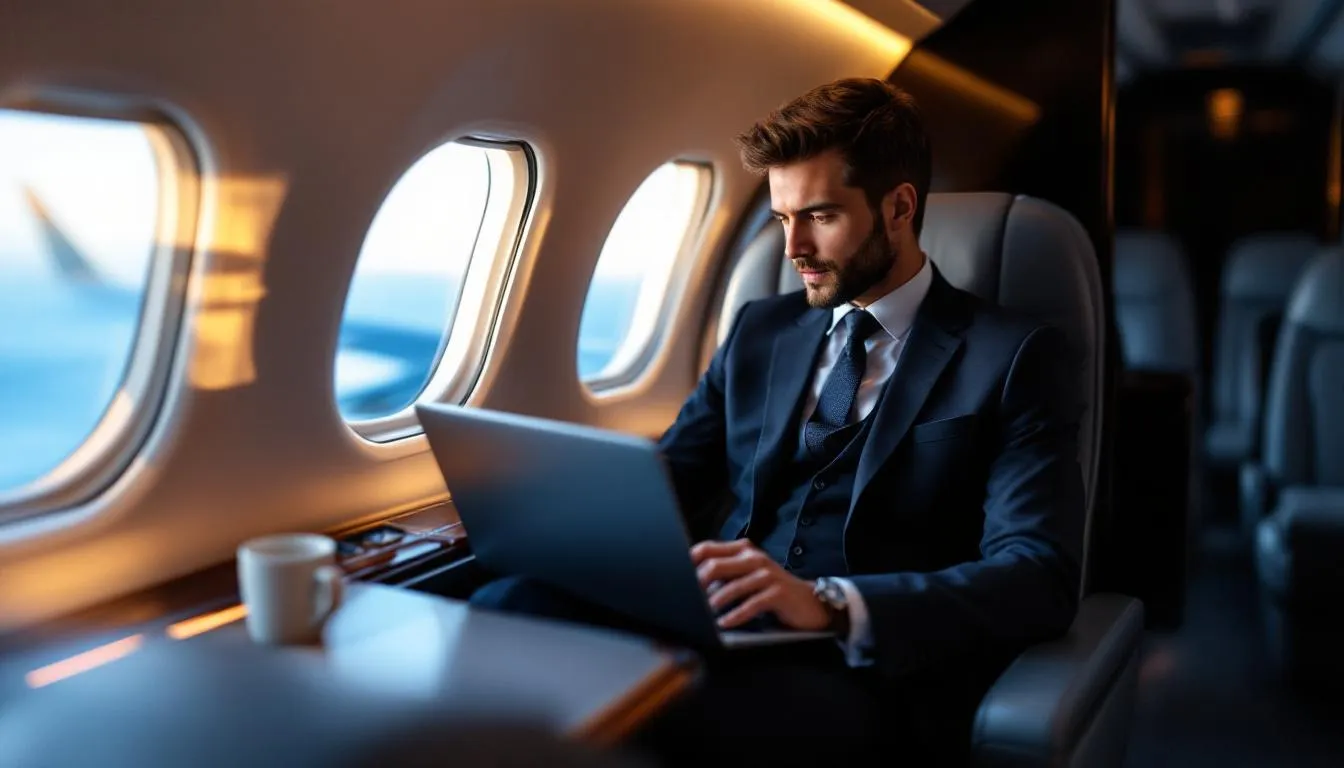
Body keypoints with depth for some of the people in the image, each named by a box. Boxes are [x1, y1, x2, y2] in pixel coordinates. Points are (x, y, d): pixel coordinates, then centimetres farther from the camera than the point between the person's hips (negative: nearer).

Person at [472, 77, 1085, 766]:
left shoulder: (1016, 359, 2)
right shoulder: (760, 330, 19)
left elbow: (1040, 578, -10)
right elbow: (668, 482, 17)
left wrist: (832, 603, -26)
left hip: (860, 670, -4)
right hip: (715, 627, 5)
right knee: (505, 608, -27)